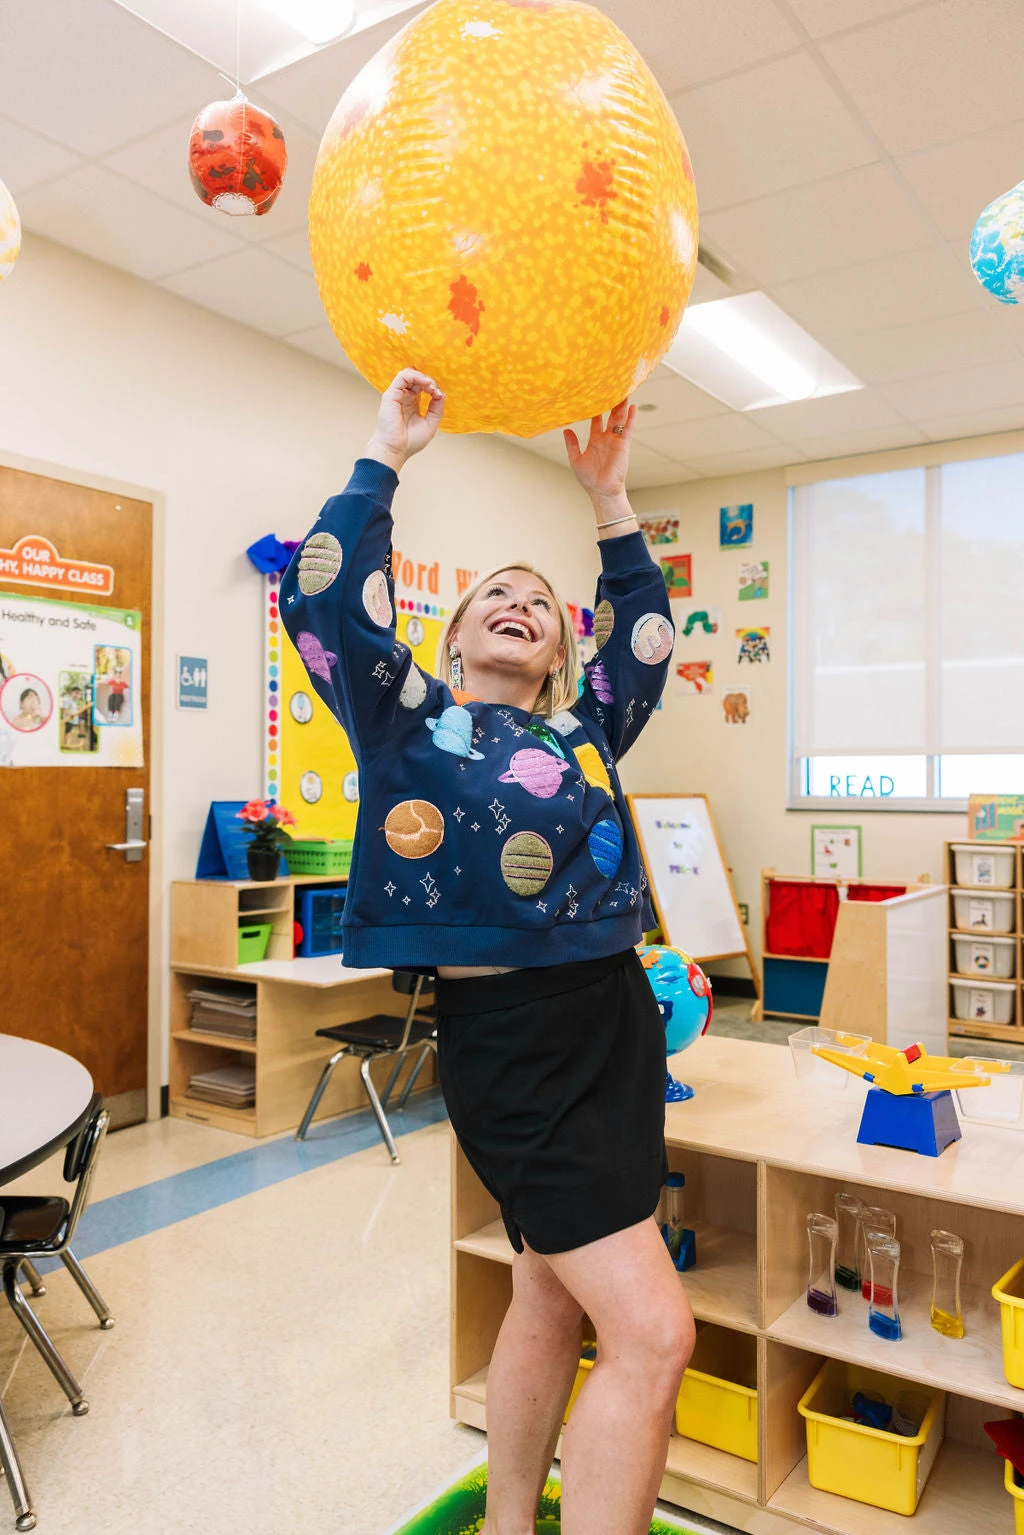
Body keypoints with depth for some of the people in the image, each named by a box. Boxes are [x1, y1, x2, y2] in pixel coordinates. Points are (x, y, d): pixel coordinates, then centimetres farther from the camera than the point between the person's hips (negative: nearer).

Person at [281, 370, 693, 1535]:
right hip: (508, 1037, -6)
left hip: (619, 1021, 6)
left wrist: (608, 500, 8)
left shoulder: (583, 733, 14)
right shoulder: (407, 720, 0)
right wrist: (387, 456, -6)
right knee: (651, 1330, -10)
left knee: (553, 1300, 18)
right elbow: (323, 596, -11)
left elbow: (644, 638, 11)